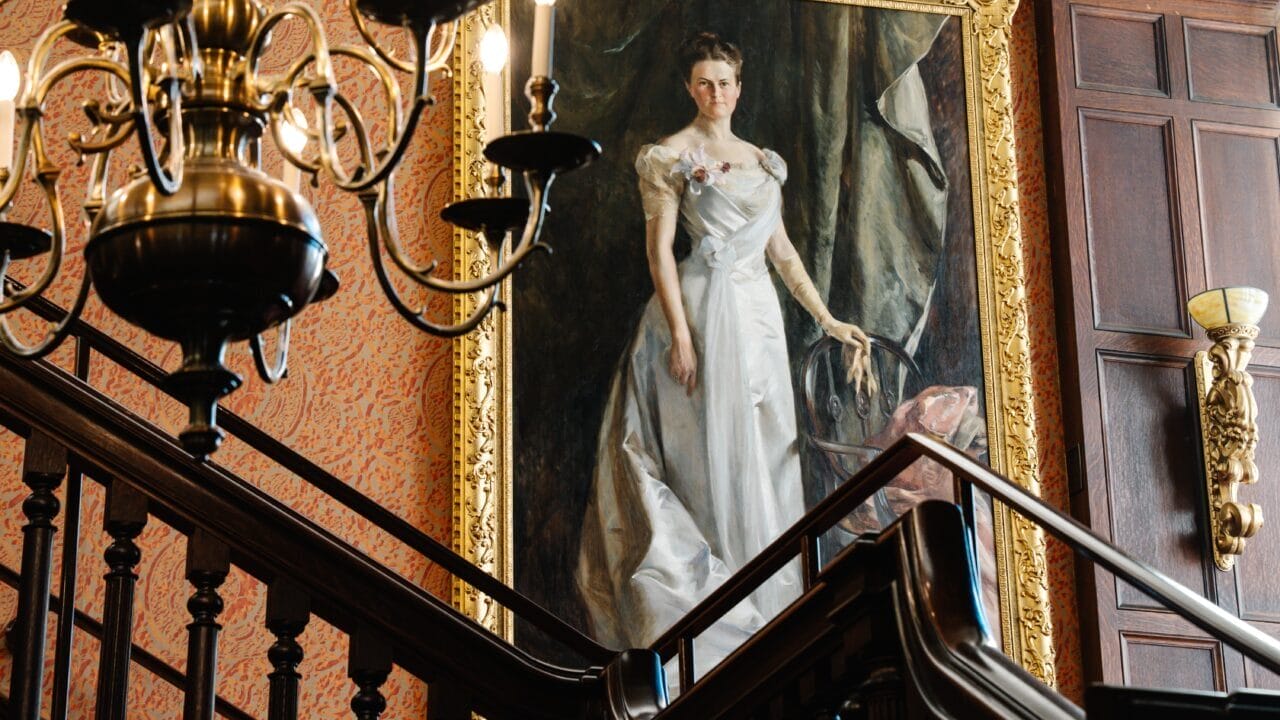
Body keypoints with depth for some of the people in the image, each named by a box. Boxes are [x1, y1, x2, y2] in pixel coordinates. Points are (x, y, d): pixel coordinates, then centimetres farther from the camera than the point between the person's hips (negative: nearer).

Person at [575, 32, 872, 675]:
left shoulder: (763, 160, 16)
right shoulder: (670, 156, -2)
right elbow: (659, 246, -8)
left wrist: (827, 319, 12)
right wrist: (680, 334, -17)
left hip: (761, 309, 6)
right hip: (705, 307, -6)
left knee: (766, 454, 6)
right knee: (716, 452, -6)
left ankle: (762, 607, 14)